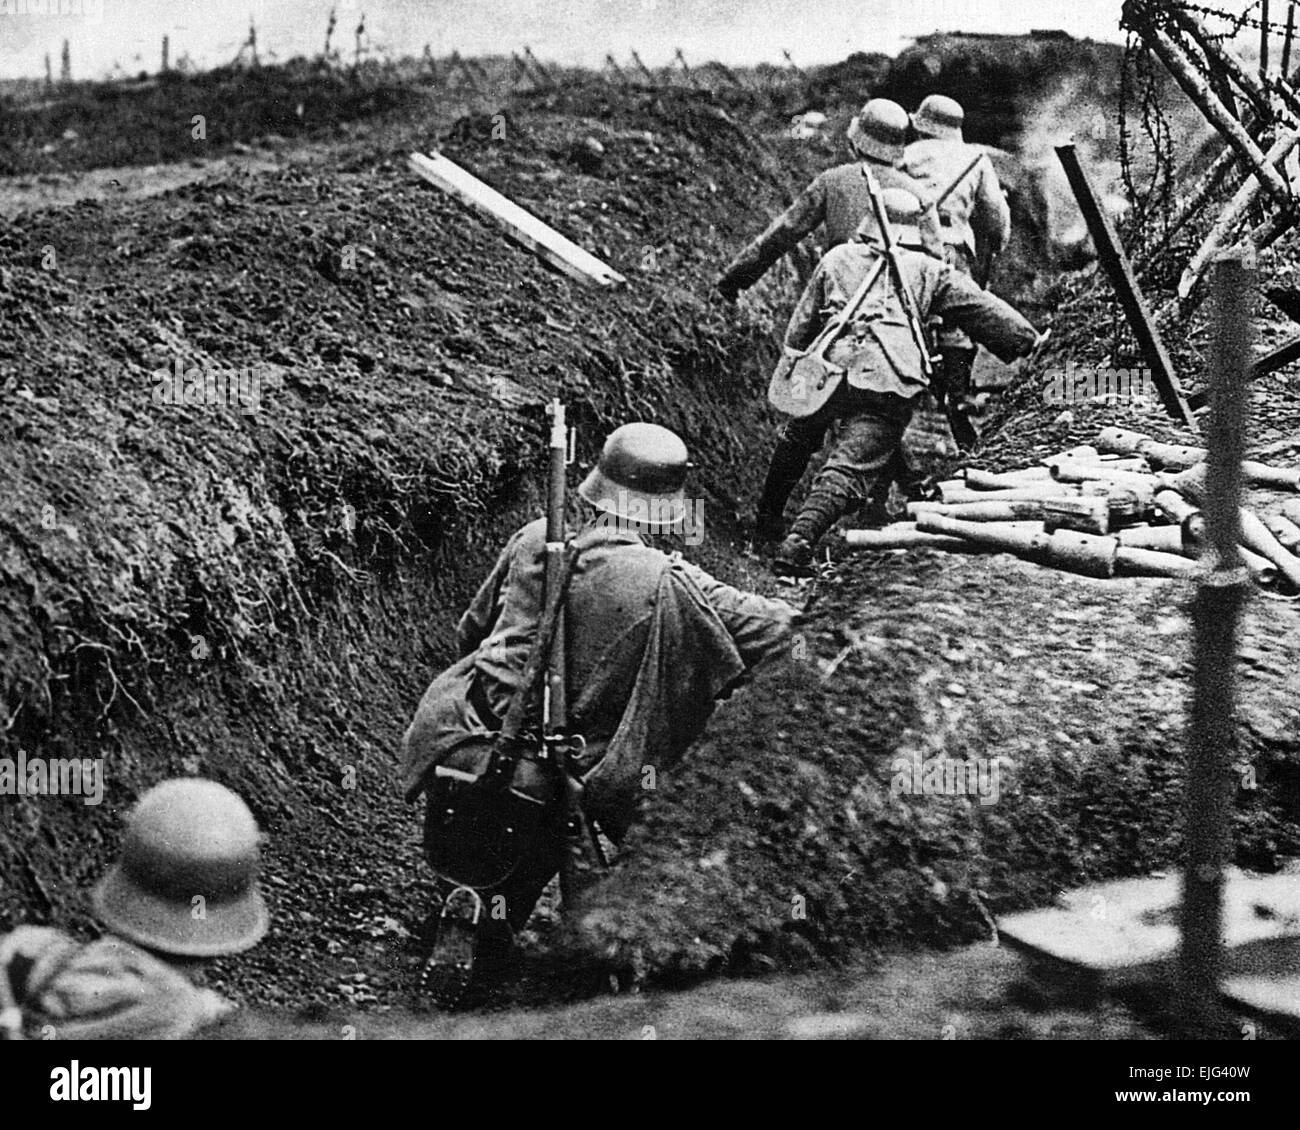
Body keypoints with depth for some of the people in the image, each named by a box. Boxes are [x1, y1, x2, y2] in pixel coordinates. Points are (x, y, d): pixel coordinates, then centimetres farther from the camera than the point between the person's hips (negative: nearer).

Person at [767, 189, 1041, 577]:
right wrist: (1026, 339, 31)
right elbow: (980, 306, 21)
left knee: (796, 440, 28)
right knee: (850, 469, -10)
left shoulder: (836, 259, 22)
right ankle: (798, 541, -29)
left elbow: (799, 329, 22)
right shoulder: (927, 270, 19)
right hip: (888, 386, -2)